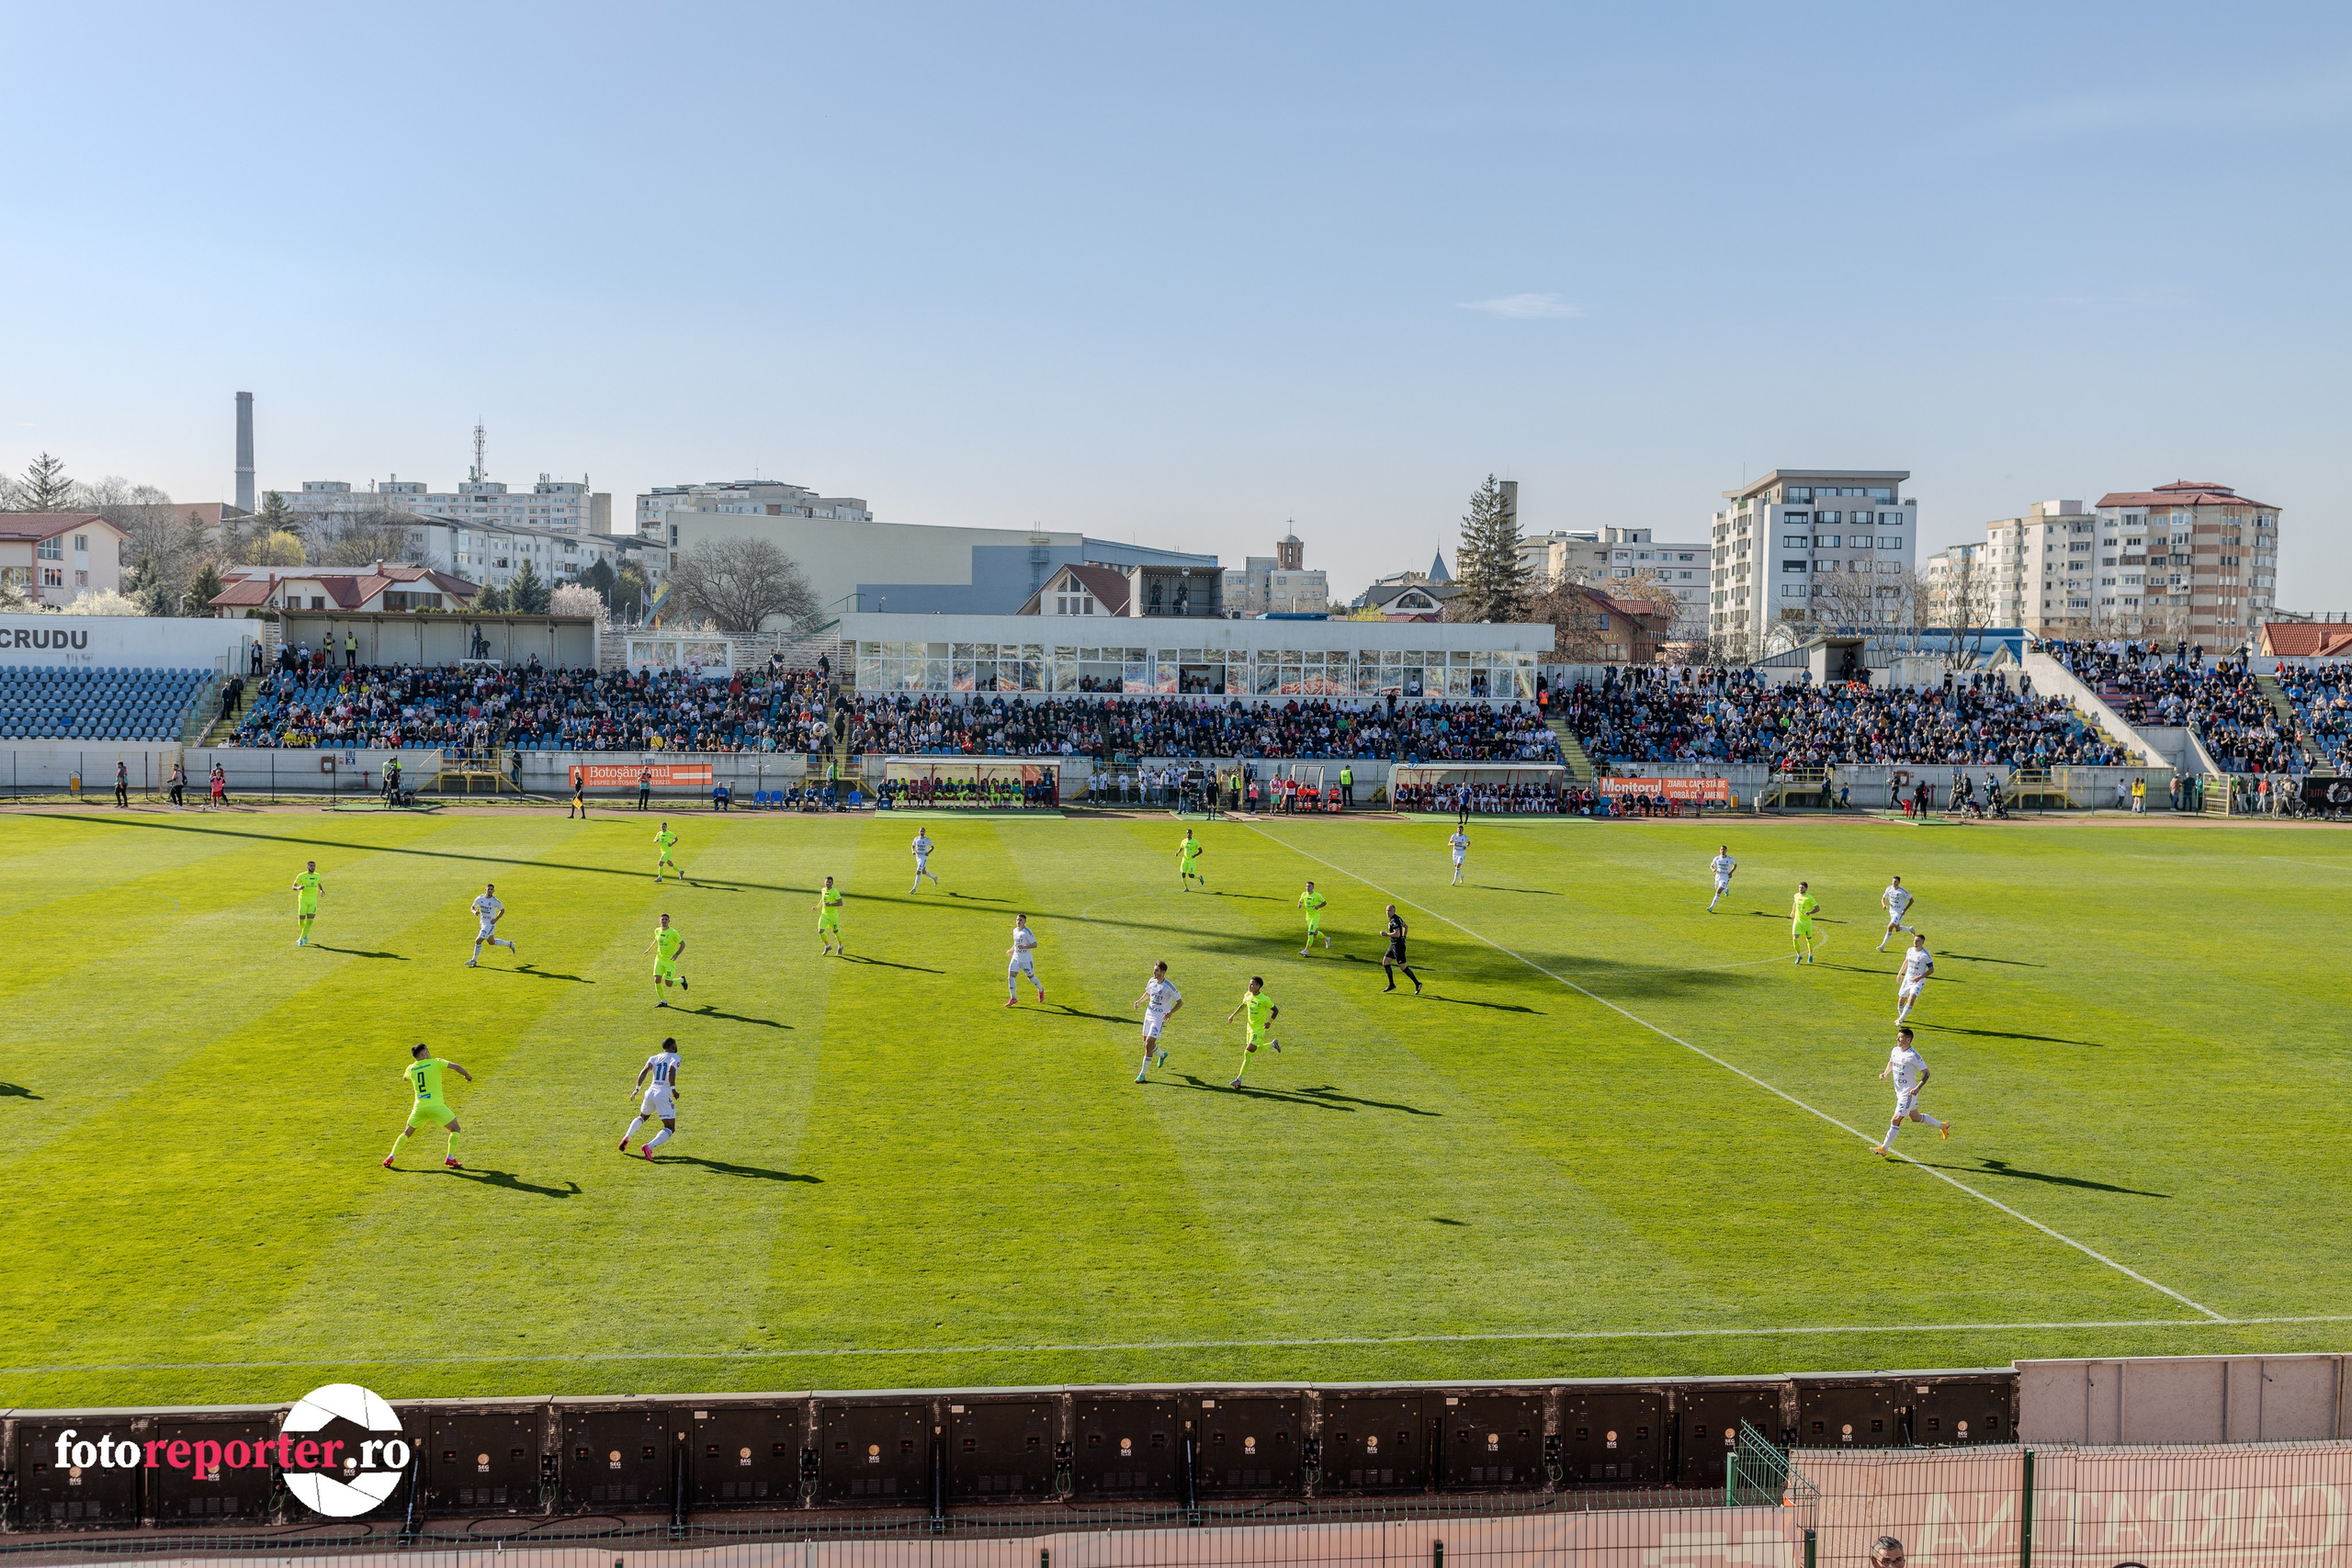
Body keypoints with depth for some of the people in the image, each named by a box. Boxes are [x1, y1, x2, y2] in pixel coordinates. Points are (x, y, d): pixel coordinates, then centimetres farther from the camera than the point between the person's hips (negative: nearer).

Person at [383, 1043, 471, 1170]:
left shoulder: (410, 1068, 8)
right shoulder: (435, 1063, -5)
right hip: (436, 1106, -4)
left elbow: (405, 1078, 32)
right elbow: (455, 1067, -14)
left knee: (407, 1132, 21)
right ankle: (450, 1158, -2)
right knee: (455, 1128, 8)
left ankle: (391, 1156, 11)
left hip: (419, 1107, 4)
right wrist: (467, 1075, 2)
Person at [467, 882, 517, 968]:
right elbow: (472, 907, 7)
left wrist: (496, 919, -14)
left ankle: (474, 961, 2)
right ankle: (509, 944, 43)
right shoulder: (479, 898, -5)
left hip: (490, 924, -7)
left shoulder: (495, 901, -16)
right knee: (492, 942, 21)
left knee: (478, 941, -12)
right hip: (483, 923, 7)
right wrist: (474, 911, -17)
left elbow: (502, 910, -2)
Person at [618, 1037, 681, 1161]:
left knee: (642, 1117, 35)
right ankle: (649, 1146, -24)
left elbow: (644, 1071, -3)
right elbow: (671, 1072, -20)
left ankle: (627, 1137, 13)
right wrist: (673, 1089, -22)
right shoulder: (675, 1058, 0)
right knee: (670, 1129, -1)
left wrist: (637, 1088, -5)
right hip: (664, 1096, -6)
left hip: (650, 1093, 6)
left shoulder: (654, 1058, 13)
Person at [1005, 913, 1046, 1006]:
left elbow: (1035, 944, -19)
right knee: (1011, 977, -8)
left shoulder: (1027, 932, -15)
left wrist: (1024, 947, -29)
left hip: (1026, 959, -6)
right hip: (1016, 958, 6)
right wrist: (1012, 949, 21)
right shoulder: (1015, 930, 8)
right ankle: (1013, 998, 0)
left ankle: (1041, 990, 39)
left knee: (1031, 977, 10)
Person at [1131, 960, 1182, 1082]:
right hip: (1149, 1013, 7)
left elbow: (1180, 1002, -10)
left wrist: (1171, 1012, -27)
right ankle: (1162, 1055, 47)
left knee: (1148, 1045, -14)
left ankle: (1142, 1074, -6)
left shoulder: (1169, 987, -17)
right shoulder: (1151, 981, 1)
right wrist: (1139, 1001, 3)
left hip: (1160, 1017, -7)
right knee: (1146, 1044, 14)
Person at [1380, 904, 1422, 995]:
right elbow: (1406, 927, 22)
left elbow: (1397, 934, -29)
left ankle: (1417, 984, 3)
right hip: (1393, 946, 10)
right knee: (1385, 962, 10)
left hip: (1398, 946, -10)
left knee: (1403, 967, -5)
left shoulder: (1394, 921, -20)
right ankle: (1392, 985, 13)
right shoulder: (1398, 918, 10)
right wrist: (1404, 937, 21)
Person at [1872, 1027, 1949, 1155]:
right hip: (1899, 1091, 9)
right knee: (1916, 1117, 25)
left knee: (1896, 1120, -9)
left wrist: (1917, 1088, -27)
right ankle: (1942, 1126, 45)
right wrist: (1885, 1073, 1)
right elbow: (1891, 1063, 21)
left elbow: (1926, 1073, -16)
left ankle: (1884, 1148, -2)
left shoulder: (1913, 1056, -21)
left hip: (1908, 1093, -9)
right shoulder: (1895, 1051, 2)